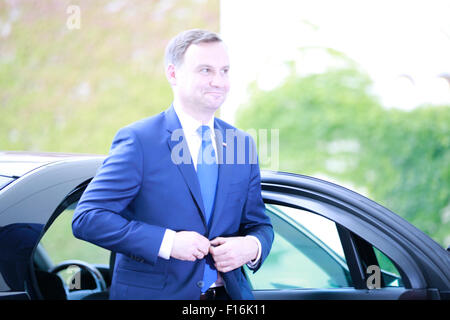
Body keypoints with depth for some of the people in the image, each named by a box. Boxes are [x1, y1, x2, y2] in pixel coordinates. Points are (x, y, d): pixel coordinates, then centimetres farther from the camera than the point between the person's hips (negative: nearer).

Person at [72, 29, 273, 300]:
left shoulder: (242, 143, 7)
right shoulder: (138, 140, -9)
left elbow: (260, 224, 14)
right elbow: (87, 219, -14)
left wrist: (252, 247, -10)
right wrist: (167, 241, -22)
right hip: (152, 292, -4)